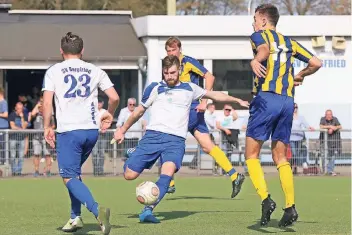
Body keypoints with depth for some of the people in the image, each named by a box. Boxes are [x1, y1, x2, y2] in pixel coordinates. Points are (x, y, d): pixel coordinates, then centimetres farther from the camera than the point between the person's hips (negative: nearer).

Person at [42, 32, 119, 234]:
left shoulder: (53, 71, 2)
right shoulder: (95, 71, 9)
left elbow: (47, 103, -8)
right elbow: (115, 97, 3)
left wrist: (47, 127, 3)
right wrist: (109, 115, 21)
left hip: (68, 131, -4)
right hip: (92, 130, 4)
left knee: (70, 178, -3)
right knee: (74, 171, 24)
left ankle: (97, 210, -27)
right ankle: (76, 217, 19)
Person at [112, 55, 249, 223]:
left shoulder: (189, 88, 18)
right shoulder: (155, 89, 11)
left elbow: (214, 95, 31)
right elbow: (139, 111, 21)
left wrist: (237, 100, 34)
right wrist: (122, 131, 26)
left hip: (176, 140, 0)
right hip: (153, 135, 0)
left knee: (167, 174, -28)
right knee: (129, 175, -8)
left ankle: (148, 210, -36)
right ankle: (132, 157, 28)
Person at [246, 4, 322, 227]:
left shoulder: (259, 35, 5)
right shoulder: (290, 42, 21)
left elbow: (265, 48, -18)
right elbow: (316, 63, 18)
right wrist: (299, 76, 31)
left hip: (266, 98, -6)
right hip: (288, 101, 6)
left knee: (252, 154, 2)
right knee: (280, 157, 13)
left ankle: (266, 199, -15)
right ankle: (290, 207, 1)